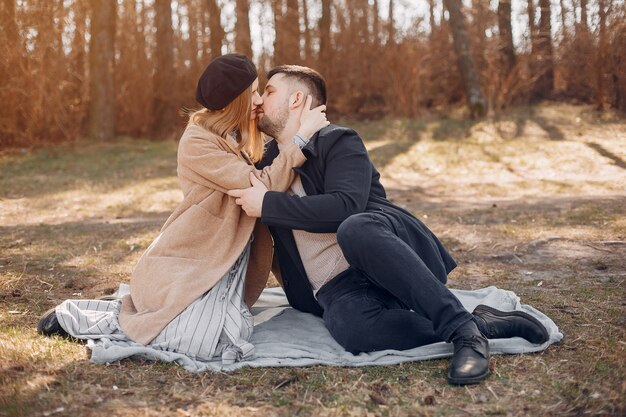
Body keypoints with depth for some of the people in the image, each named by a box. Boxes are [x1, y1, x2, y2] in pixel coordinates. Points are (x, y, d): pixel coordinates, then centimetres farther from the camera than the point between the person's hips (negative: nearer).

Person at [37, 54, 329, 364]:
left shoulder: (242, 137, 10)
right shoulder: (198, 143, -17)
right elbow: (262, 186, -22)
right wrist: (301, 136, -18)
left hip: (227, 263, 8)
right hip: (190, 263, -8)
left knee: (236, 333, -9)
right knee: (197, 343, -22)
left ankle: (136, 308, 13)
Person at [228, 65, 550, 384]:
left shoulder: (337, 141, 2)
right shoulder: (267, 165, 22)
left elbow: (346, 206, -17)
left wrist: (268, 204, -14)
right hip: (336, 289, 4)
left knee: (355, 229, -40)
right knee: (352, 330, -34)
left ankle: (462, 328, -32)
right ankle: (482, 324, -23)